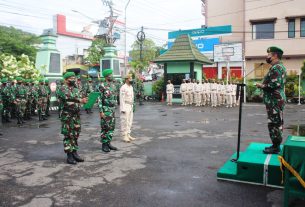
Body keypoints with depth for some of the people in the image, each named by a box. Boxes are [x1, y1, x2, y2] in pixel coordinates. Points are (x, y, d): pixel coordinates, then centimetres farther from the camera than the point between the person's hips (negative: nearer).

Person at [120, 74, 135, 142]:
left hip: (130, 106, 9)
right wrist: (123, 109, -21)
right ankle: (124, 136, 1)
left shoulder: (131, 87, 13)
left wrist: (133, 106, 18)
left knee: (129, 121, 11)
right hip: (125, 106, -9)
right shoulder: (123, 88, -14)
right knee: (124, 122, -5)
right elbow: (122, 99, -17)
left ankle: (128, 135, 19)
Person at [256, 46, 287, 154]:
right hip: (277, 99, 11)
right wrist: (264, 85, 13)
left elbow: (275, 85, -26)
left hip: (274, 101, -11)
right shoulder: (279, 66, 18)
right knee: (277, 123, 15)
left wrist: (262, 86, -13)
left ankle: (275, 147, 1)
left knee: (274, 124, -6)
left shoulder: (276, 68, -16)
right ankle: (276, 145, 24)